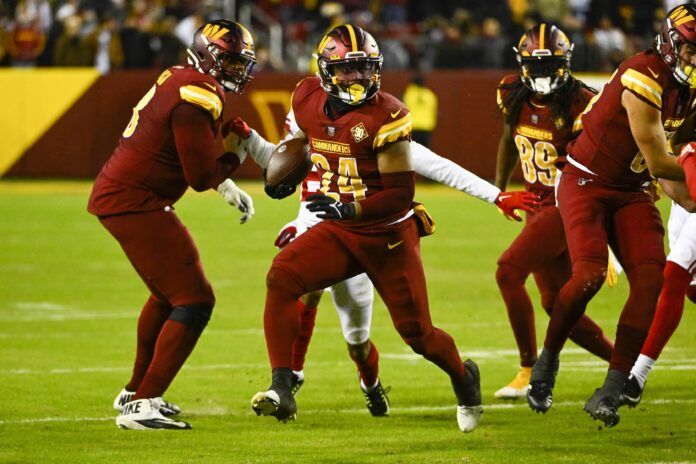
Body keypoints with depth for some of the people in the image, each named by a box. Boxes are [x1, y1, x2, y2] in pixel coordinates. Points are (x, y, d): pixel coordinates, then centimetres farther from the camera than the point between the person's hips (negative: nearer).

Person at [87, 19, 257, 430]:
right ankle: (140, 405, -15)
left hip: (116, 194, 11)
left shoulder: (181, 81, 11)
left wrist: (229, 188, 16)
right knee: (194, 300, -12)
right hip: (132, 203, -11)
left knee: (169, 291, 28)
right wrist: (235, 159, 1)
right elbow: (201, 177, -17)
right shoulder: (197, 99, -20)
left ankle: (136, 390, 40)